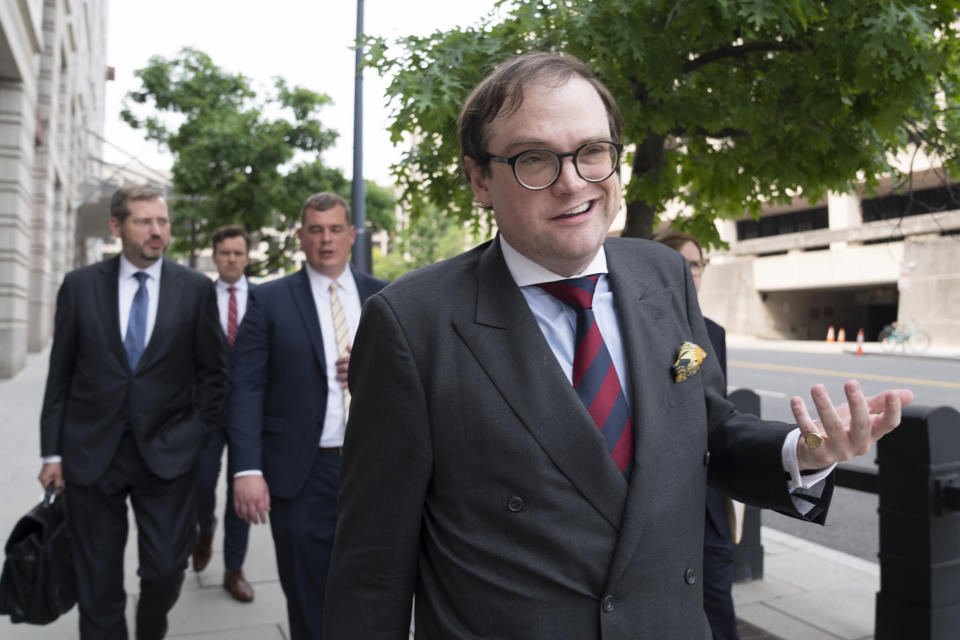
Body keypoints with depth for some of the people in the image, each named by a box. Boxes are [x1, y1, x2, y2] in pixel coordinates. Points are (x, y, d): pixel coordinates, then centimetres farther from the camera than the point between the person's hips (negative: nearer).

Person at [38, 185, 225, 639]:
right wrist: (52, 452, 2)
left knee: (166, 571, 3)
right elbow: (60, 375, 4)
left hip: (167, 453, 0)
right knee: (97, 582, 9)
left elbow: (211, 372, 5)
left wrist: (197, 432, -1)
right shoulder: (79, 285, 2)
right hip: (91, 452, 1)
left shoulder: (196, 289, 0)